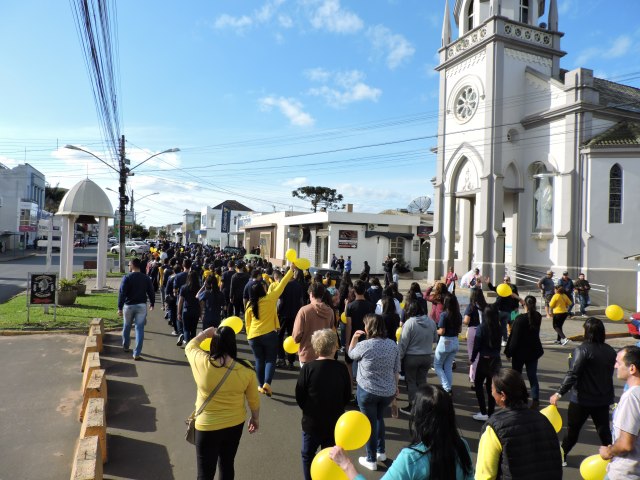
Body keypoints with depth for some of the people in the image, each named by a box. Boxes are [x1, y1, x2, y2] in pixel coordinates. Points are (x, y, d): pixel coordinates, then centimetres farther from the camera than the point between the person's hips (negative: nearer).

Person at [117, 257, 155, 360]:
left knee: (127, 327, 20)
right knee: (139, 329, 1)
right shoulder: (146, 278, 1)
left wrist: (120, 308, -8)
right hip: (141, 306, 1)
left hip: (129, 305, -1)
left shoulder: (127, 277, -8)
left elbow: (122, 293, -11)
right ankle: (136, 354, -2)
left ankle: (125, 347, 37)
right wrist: (152, 303, 20)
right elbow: (151, 292, 6)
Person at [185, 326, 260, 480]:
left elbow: (189, 347, 2)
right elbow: (253, 399, -2)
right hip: (235, 424, 3)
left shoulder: (202, 362, -21)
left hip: (207, 426, -2)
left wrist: (204, 333, 11)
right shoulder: (246, 368, -15)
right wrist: (255, 418, 13)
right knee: (227, 465, 22)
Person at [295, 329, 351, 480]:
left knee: (308, 455, 21)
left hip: (312, 422, -1)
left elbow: (299, 396, -10)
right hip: (334, 422, 2)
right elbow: (347, 397, -4)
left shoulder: (308, 368, -18)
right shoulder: (342, 368, -13)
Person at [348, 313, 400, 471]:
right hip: (388, 391, 5)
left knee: (370, 422, 10)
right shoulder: (393, 345, -3)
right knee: (379, 418, 27)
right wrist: (396, 387, 16)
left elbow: (351, 354, 3)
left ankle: (371, 460, 22)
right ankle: (381, 452, 36)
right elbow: (397, 370, 4)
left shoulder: (364, 345, -17)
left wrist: (354, 338, 10)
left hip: (367, 391, -5)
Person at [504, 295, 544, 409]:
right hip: (533, 351, 5)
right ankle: (535, 400, 6)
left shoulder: (520, 319, -19)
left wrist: (508, 352, -8)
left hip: (520, 352, -4)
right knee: (533, 376, 10)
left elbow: (514, 337, -17)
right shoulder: (538, 317, -3)